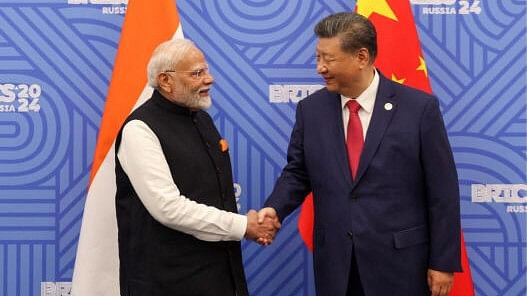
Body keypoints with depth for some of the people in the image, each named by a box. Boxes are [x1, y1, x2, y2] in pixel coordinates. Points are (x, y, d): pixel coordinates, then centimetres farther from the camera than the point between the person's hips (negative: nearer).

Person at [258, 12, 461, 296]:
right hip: (334, 262, 3)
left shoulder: (420, 107, -7)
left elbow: (442, 190, -5)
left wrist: (443, 261, -5)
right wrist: (275, 208, -9)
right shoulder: (310, 109, 3)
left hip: (399, 260, -3)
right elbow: (297, 173, 11)